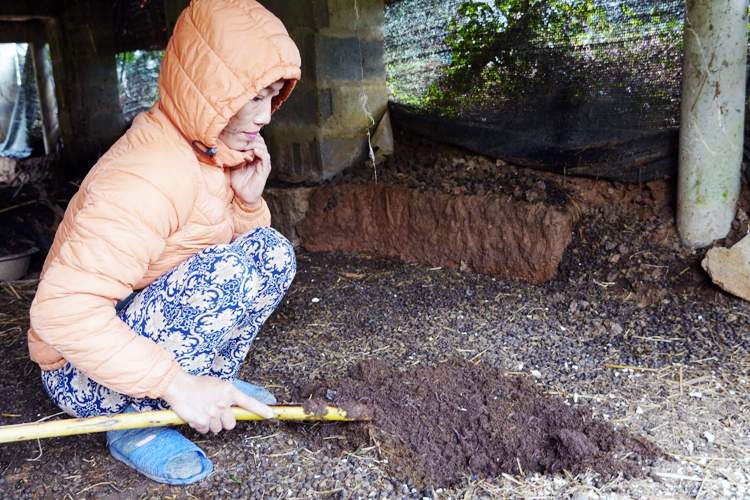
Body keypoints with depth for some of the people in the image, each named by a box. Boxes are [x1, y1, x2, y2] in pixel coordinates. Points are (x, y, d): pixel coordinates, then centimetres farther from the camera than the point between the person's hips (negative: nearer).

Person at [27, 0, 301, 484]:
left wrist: (248, 200, -14)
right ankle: (137, 422, -13)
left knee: (273, 251, -4)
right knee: (226, 269, -30)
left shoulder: (212, 148, -3)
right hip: (86, 374, -8)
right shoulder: (148, 176, -31)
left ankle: (216, 377, 7)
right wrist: (176, 385, -33)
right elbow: (63, 309, -35)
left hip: (149, 328, 8)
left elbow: (244, 240, 8)